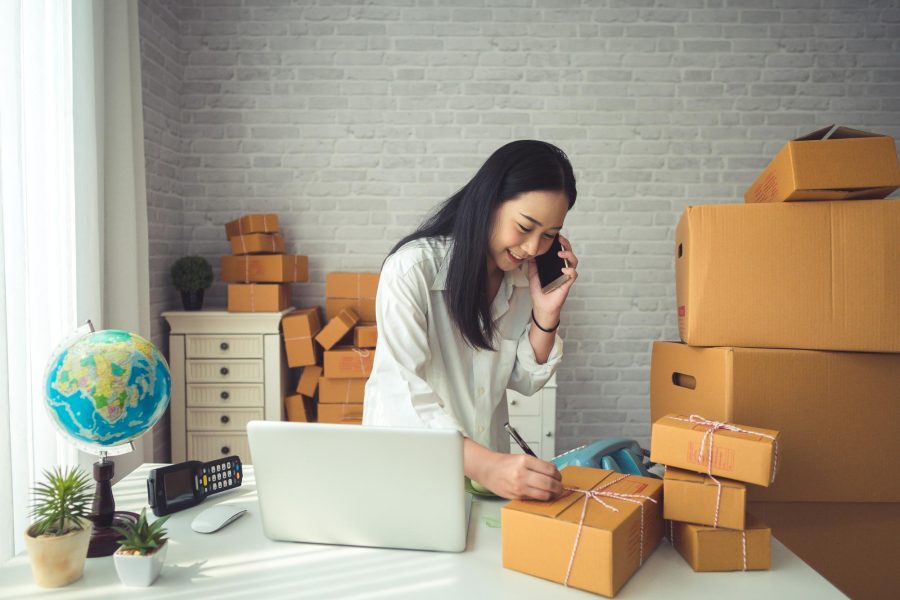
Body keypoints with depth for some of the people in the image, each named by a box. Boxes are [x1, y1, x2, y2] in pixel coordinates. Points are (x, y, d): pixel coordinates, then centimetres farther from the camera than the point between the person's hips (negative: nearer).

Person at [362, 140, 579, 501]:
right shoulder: (412, 268, -18)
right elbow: (403, 393, -26)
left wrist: (547, 314, -10)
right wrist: (485, 465, -38)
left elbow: (525, 381, 6)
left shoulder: (525, 275, 0)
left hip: (488, 456, 4)